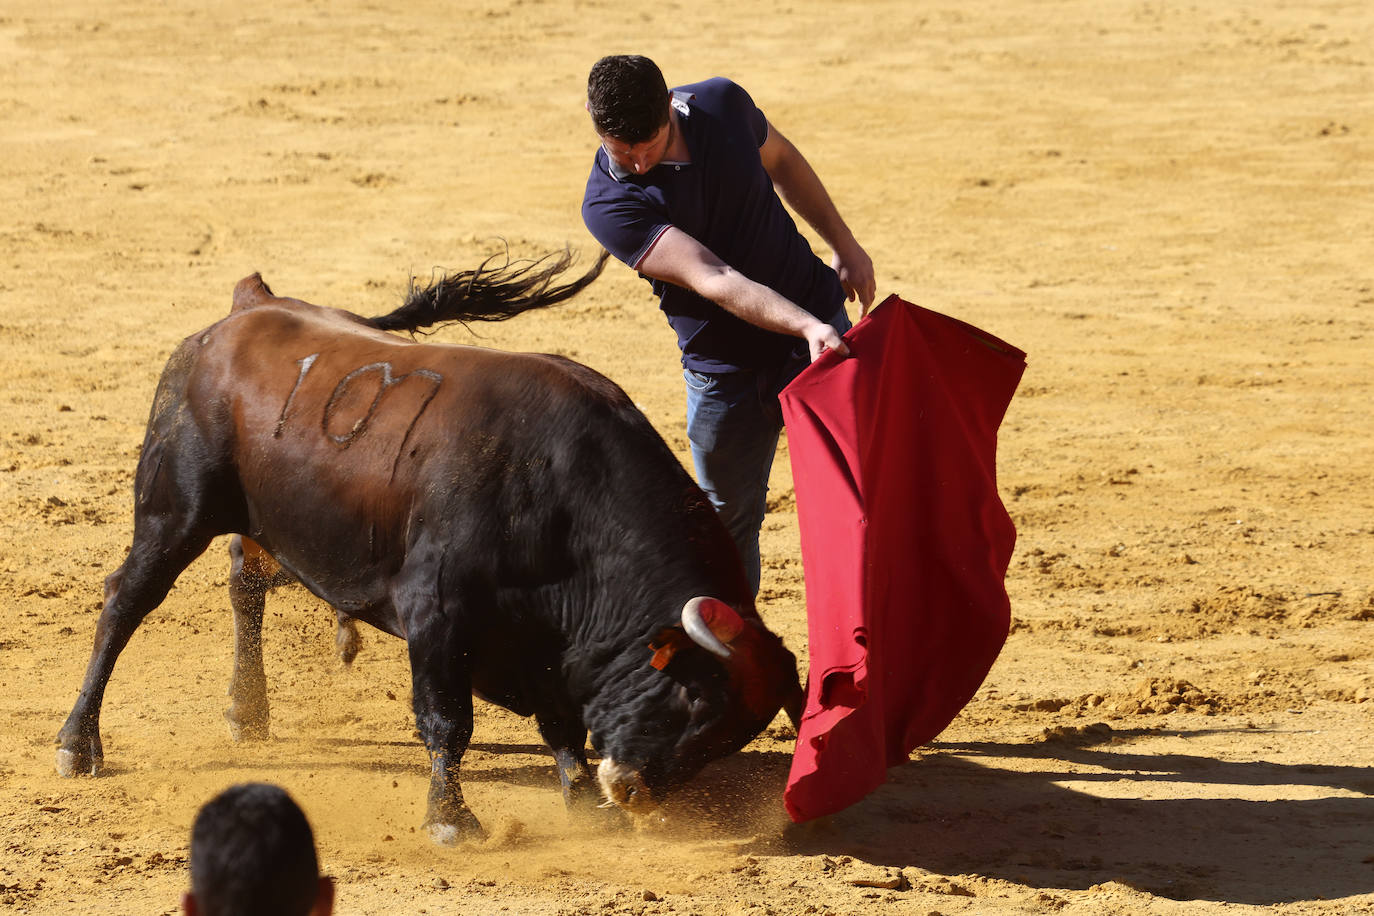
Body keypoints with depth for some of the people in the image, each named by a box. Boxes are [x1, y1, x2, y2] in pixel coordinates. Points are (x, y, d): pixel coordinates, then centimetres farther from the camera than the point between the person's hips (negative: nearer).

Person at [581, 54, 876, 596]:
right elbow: (714, 281, -32)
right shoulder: (609, 205, -21)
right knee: (729, 517, 9)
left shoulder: (722, 105, -10)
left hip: (820, 322, 2)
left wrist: (844, 245, 18)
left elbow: (781, 160, 15)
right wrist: (808, 328, -44)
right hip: (723, 365, -2)